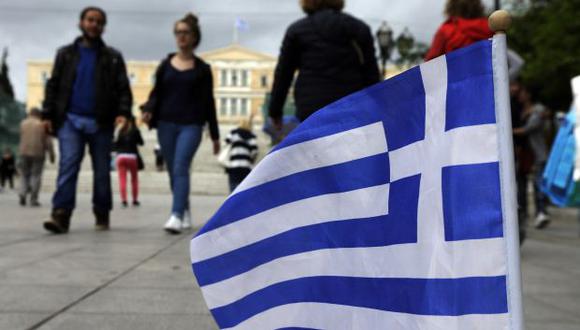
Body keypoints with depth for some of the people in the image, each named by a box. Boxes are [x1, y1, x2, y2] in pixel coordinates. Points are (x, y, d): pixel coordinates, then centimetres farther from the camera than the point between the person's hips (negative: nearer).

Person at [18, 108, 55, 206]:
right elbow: (48, 141, -4)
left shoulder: (23, 123, 6)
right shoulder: (42, 125, -1)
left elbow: (22, 138, 11)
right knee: (36, 176, 1)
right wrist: (51, 154, 0)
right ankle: (33, 199, -3)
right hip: (38, 153, -2)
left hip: (24, 152, 2)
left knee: (24, 175, 13)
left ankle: (23, 194, -7)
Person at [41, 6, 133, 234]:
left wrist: (124, 112, -14)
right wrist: (48, 114, 0)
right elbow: (53, 86, 10)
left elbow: (123, 89, 3)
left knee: (102, 171, 5)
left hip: (101, 123, 0)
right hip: (70, 120, 0)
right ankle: (60, 215, -17)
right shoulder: (66, 54, 12)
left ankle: (102, 216, 17)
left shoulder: (113, 57, 9)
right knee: (67, 166, -12)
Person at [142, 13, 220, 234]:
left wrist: (215, 135, 5)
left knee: (181, 168, -18)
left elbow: (208, 101, 6)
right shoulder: (165, 65, 10)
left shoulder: (202, 68, 5)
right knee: (173, 172, 8)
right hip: (166, 124, 3)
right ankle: (185, 214, 22)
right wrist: (149, 111, -13)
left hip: (191, 125, -3)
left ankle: (176, 216, -25)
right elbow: (156, 92, 10)